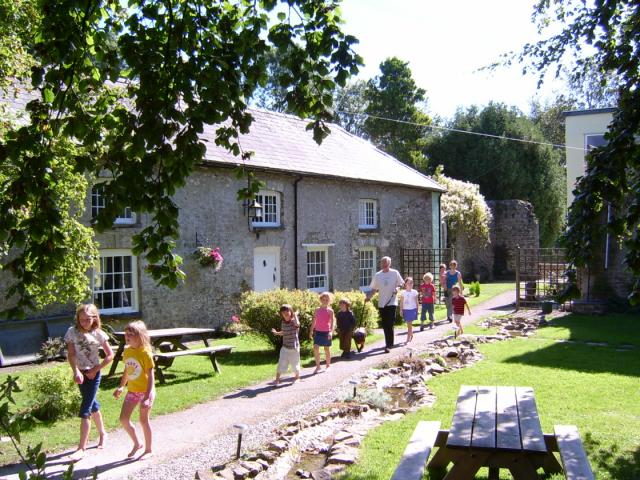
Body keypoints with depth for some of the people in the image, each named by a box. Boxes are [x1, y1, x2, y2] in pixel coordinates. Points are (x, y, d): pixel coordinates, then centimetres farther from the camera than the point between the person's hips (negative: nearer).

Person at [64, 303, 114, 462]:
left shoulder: (99, 334, -10)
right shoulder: (72, 332, -5)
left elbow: (110, 355, -5)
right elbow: (71, 354, -9)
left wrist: (95, 370, -10)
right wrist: (76, 371, -22)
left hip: (93, 373, -3)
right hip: (80, 373, 4)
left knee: (85, 410, -8)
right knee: (93, 405, 19)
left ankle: (81, 448, -5)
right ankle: (102, 433, 40)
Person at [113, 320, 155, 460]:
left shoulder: (145, 353, -20)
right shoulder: (127, 351, 1)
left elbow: (151, 376, -21)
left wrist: (147, 397, -26)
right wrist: (121, 387, 19)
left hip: (145, 391, -7)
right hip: (132, 391, 7)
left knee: (143, 420, 2)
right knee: (123, 419, 6)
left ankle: (148, 449, 21)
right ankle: (137, 444, 27)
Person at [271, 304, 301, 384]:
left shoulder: (294, 321, -13)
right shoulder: (283, 322, 4)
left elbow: (297, 324, -39)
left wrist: (295, 315, -28)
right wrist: (276, 333, 8)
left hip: (294, 347, -4)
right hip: (285, 347, 4)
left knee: (295, 364, 10)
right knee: (281, 364, 2)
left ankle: (297, 377, 31)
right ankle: (277, 378, 13)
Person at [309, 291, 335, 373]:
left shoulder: (330, 311, -5)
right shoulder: (317, 310, 6)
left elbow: (332, 322, -13)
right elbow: (314, 321, 11)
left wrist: (331, 331, -27)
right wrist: (311, 331, 8)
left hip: (326, 332, -3)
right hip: (318, 331, 3)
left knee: (327, 349, 7)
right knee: (315, 348, -8)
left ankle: (328, 365, 23)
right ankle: (318, 366, 4)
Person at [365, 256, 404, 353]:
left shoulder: (395, 273, 1)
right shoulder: (377, 275, 7)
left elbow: (401, 283, 10)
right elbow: (373, 288, 8)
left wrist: (397, 288, -11)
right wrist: (368, 297, -8)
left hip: (392, 302, -3)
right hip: (381, 303, 3)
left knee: (390, 324, -11)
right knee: (385, 325, 9)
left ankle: (388, 344, -8)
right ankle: (389, 343, 23)